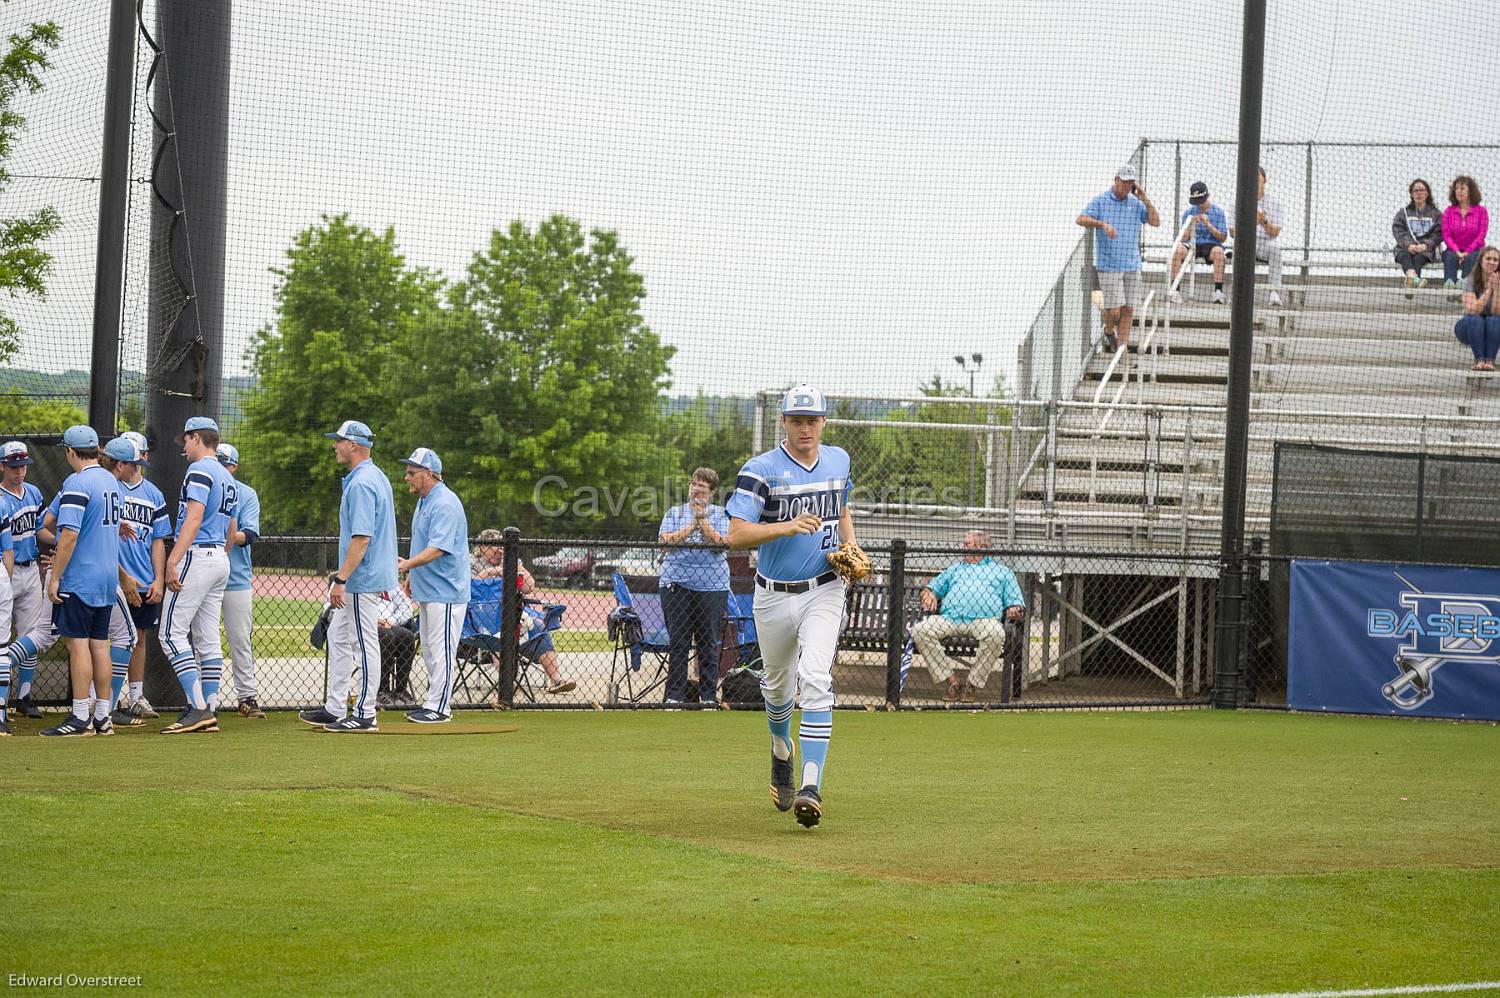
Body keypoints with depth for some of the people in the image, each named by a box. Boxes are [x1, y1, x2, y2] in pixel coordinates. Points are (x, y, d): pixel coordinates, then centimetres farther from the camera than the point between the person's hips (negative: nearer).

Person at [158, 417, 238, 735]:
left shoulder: (199, 470, -10)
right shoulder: (229, 479, 19)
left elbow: (194, 518, -21)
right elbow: (232, 532, 23)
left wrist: (173, 561, -25)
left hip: (196, 556, -9)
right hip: (221, 560, 9)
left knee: (172, 633, -9)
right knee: (207, 638, 9)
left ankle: (198, 708, -17)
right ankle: (210, 710, 8)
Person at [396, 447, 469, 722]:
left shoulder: (444, 504, -19)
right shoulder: (424, 500, 14)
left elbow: (437, 549, -28)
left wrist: (408, 563, -39)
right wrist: (411, 575, 21)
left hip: (445, 591, -11)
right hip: (427, 589, 11)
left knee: (441, 648, -7)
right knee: (429, 648, 15)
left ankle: (439, 707, -5)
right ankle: (436, 702, 22)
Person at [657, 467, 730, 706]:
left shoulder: (720, 514, 10)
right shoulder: (675, 513, 14)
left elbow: (721, 544, -4)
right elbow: (666, 541, -1)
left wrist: (703, 522, -8)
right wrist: (693, 526, -4)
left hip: (712, 585, -1)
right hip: (677, 584, 1)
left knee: (709, 642, 0)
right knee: (678, 642, -3)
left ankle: (709, 695, 6)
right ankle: (674, 694, 0)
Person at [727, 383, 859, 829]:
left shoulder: (838, 461, 5)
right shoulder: (761, 470, -11)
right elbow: (736, 535, -19)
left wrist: (851, 545, 6)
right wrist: (787, 527, -32)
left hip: (824, 592, 1)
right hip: (774, 595, -1)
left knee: (815, 681, -18)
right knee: (778, 686, 16)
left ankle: (812, 786, -25)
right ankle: (781, 750, 49)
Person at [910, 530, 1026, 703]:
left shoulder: (1002, 572, 28)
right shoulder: (955, 569, 37)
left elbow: (1017, 605, 20)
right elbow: (932, 587, 34)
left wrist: (1015, 611, -5)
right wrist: (929, 594, 9)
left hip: (985, 619, -3)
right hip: (949, 617, 3)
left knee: (996, 635, -39)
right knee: (920, 630, -27)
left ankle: (972, 684, -24)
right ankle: (949, 680, -23)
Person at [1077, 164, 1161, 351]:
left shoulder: (1136, 203, 10)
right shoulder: (1100, 201, 0)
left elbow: (1155, 222, 5)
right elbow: (1081, 219, -8)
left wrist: (1145, 200, -6)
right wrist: (1102, 224, -23)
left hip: (1132, 265, 4)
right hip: (1109, 265, -4)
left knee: (1128, 310, 2)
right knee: (1114, 309, -8)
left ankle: (1122, 349, 8)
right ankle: (1109, 331, 24)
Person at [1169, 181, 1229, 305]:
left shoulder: (1218, 211, 3)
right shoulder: (1189, 212, 8)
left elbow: (1223, 237, -1)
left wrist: (1209, 225, -15)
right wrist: (1191, 226, -15)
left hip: (1211, 245, -2)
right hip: (1193, 245, 2)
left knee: (1219, 251, -37)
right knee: (1178, 249, -31)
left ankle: (1218, 290, -36)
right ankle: (1175, 290, -31)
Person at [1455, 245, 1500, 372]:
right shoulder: (1470, 281, -9)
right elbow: (1473, 310, -21)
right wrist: (1488, 289, -24)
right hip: (1471, 329, -1)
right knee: (1475, 320, -33)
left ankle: (1489, 360, -33)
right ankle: (1479, 360, -36)